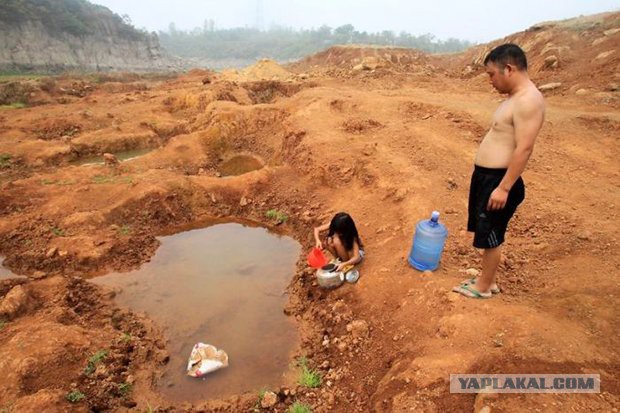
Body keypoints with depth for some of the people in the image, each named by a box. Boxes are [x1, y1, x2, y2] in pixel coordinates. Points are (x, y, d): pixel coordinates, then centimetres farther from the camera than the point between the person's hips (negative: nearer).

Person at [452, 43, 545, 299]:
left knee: (490, 235, 4)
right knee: (486, 233, 18)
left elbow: (524, 149, -24)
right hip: (485, 175, 10)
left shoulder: (528, 100, -19)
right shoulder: (516, 98, 13)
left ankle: (483, 287, 22)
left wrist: (503, 188, -24)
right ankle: (487, 280, 34)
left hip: (498, 179, -10)